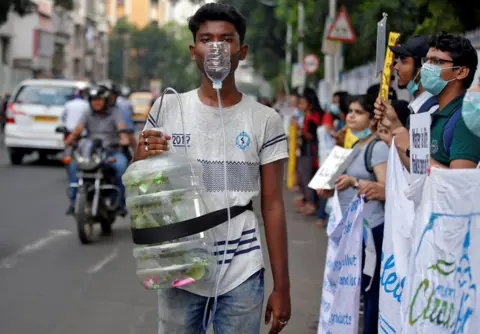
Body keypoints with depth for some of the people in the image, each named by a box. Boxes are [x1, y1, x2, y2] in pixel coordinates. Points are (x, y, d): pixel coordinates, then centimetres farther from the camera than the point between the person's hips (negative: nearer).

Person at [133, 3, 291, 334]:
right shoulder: (167, 109, 3)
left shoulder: (265, 120, 0)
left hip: (241, 273, -1)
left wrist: (282, 286, 0)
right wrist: (144, 158, -13)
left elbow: (273, 206, 2)